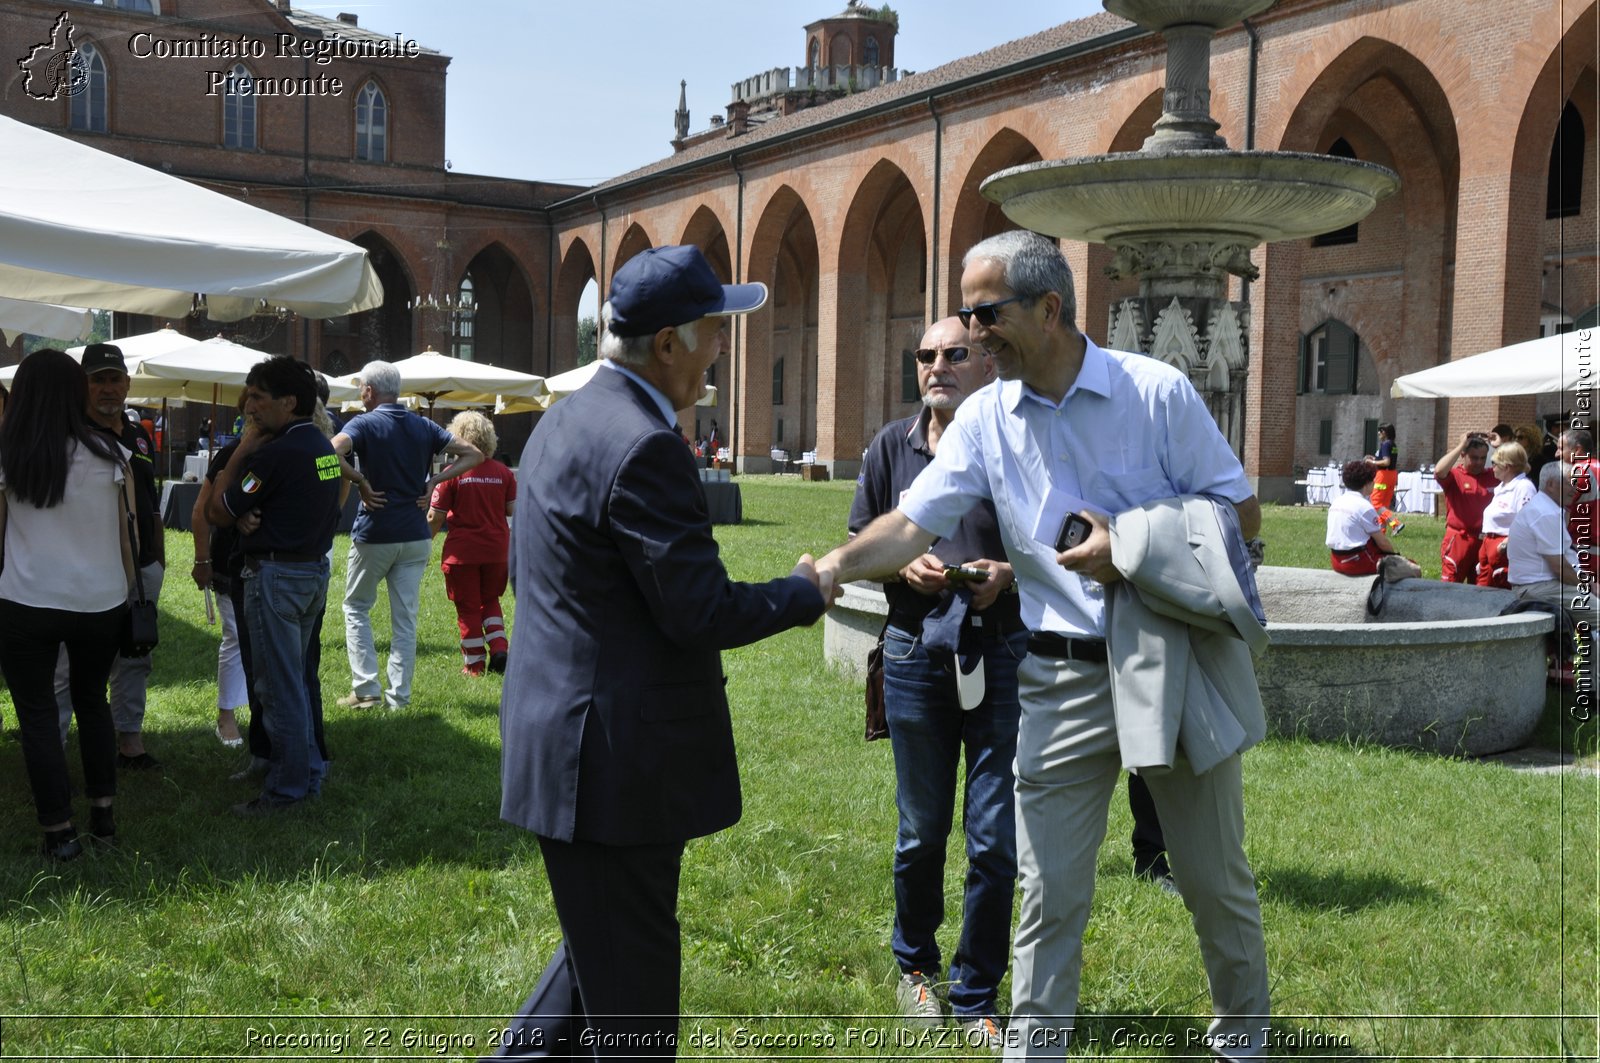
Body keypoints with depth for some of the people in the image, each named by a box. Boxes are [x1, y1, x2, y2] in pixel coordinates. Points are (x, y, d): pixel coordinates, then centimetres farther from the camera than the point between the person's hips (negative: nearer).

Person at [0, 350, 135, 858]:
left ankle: (60, 832, 10)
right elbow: (126, 532, 3)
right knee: (92, 702, 20)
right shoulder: (108, 453, -2)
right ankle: (103, 816, 23)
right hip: (99, 601, 2)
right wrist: (126, 587, 14)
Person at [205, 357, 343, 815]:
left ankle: (287, 789, 6)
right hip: (315, 568, 9)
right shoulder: (324, 447, 9)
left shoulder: (275, 453, -19)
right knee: (294, 680, 19)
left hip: (276, 577, -9)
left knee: (279, 687, -1)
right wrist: (247, 515, -5)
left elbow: (217, 512, -10)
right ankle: (309, 774, 26)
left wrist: (242, 450, -4)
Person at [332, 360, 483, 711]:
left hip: (374, 534, -4)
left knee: (356, 608, 13)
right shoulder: (423, 426, 7)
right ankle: (398, 696, 9)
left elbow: (333, 450, -27)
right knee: (405, 618, 8)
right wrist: (434, 481, 1)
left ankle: (366, 689, 6)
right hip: (415, 536, 4)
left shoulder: (364, 424, -7)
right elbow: (473, 455, 7)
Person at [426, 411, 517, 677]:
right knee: (490, 599, 22)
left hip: (462, 551, -3)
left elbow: (435, 518, -9)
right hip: (497, 548, 3)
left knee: (468, 607, 9)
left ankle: (475, 663, 14)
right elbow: (515, 511, 1)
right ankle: (498, 646, 4)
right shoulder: (503, 473, -3)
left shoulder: (453, 474, -11)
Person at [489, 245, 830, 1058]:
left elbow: (525, 564, 20)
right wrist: (806, 591, -5)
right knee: (630, 992, 7)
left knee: (599, 953, 25)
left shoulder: (563, 422, 11)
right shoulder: (642, 447, -21)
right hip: (617, 757, -10)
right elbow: (702, 614, -22)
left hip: (563, 738, 10)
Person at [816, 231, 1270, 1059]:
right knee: (1050, 894, 7)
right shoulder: (984, 419, 0)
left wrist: (1136, 550, -19)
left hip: (1177, 664, -1)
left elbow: (1241, 512, -5)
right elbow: (913, 523, -3)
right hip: (1063, 681, 2)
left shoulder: (1157, 391, -9)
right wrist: (838, 566, -21)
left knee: (1216, 881, 15)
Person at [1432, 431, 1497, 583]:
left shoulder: (1493, 476, 8)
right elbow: (1439, 471, -27)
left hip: (1485, 541, 4)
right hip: (1458, 541, -4)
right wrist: (1461, 445, -19)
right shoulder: (1454, 475, -5)